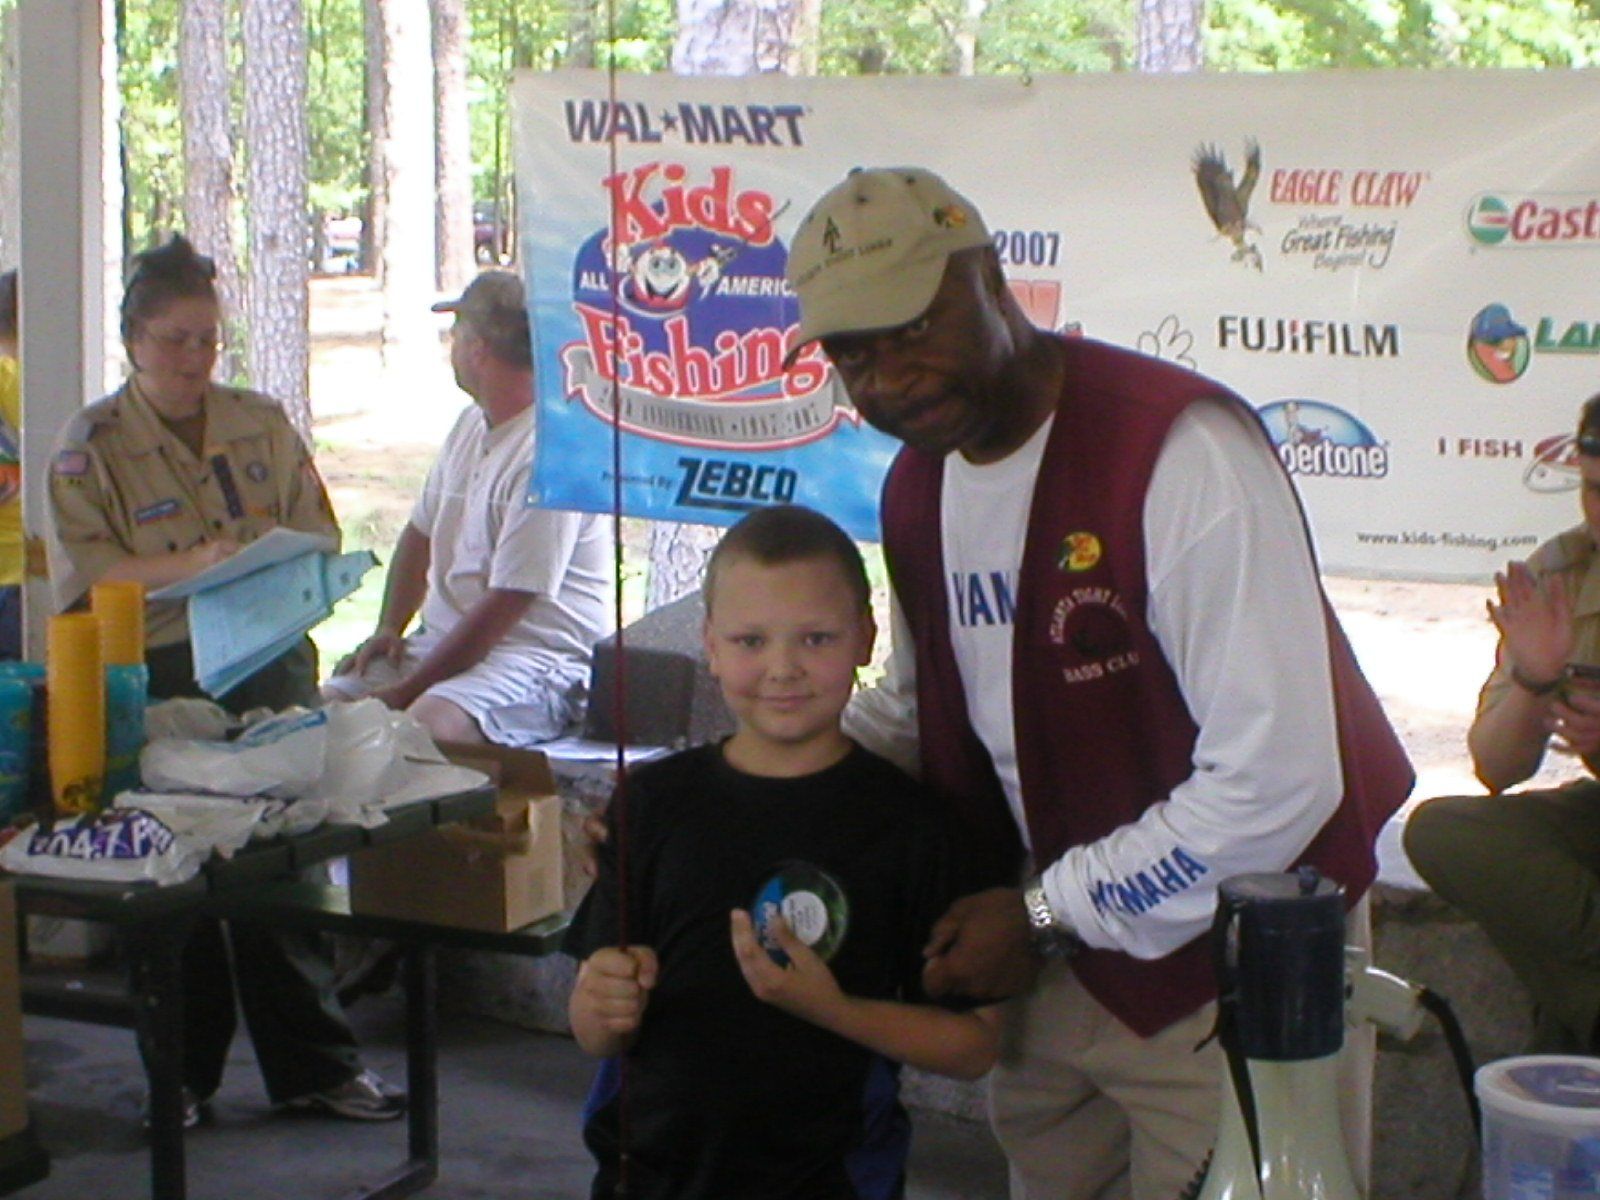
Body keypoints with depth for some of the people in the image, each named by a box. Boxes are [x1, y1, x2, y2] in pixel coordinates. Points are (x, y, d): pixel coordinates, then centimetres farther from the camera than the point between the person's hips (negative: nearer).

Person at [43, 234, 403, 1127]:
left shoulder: (262, 424, 12)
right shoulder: (92, 444, 2)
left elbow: (321, 535, 11)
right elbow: (83, 573, -9)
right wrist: (189, 565, -22)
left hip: (268, 662, 2)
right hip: (158, 678, -2)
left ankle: (314, 1063, 11)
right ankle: (183, 1076, 16)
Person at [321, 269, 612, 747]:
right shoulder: (470, 426, 12)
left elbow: (506, 605, -20)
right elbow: (420, 533, 24)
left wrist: (407, 690, -18)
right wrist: (389, 628, 7)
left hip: (538, 655, -9)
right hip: (443, 638, 9)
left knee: (426, 725, -36)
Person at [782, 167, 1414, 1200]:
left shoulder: (1180, 451, -24)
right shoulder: (918, 485, 3)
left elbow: (1276, 780, -27)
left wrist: (1044, 911, -18)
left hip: (1227, 961, -7)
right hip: (1050, 956, 7)